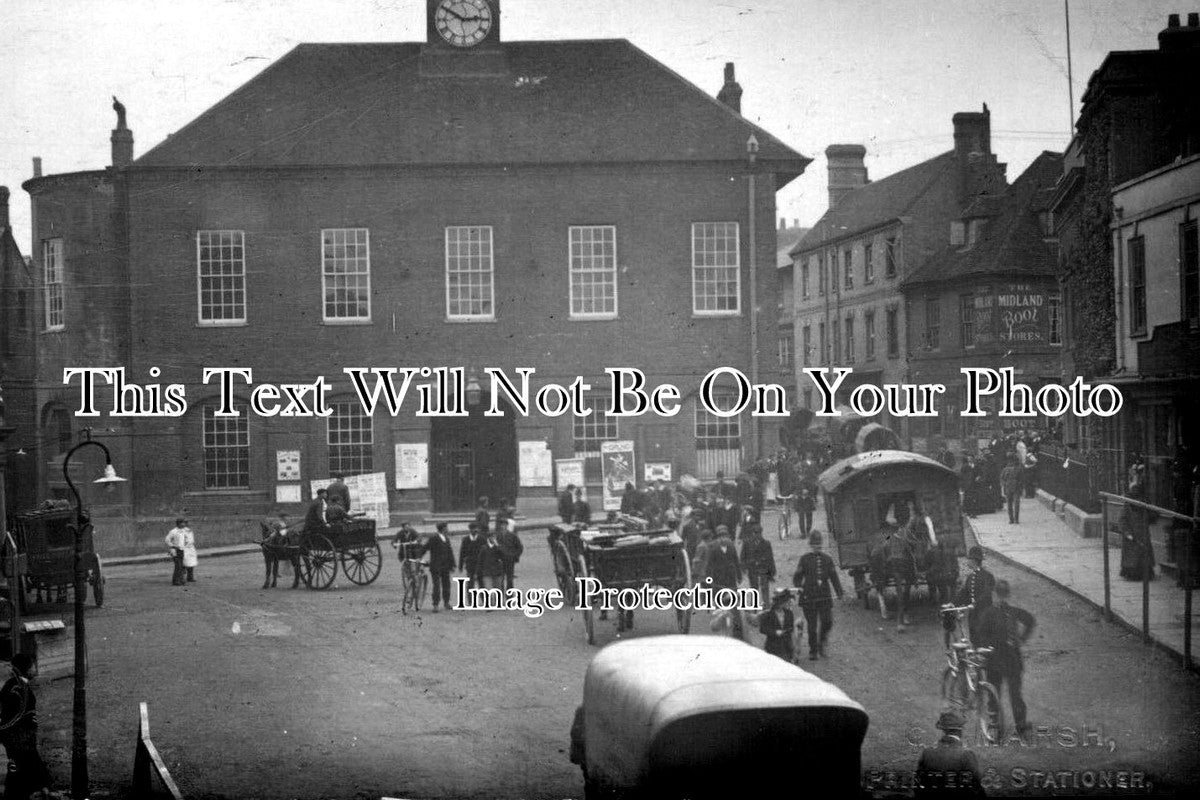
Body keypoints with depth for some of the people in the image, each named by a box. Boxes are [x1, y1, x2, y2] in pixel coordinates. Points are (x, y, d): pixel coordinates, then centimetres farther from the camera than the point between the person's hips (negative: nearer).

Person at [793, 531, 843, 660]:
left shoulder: (827, 559, 10)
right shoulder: (804, 559, 3)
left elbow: (834, 576, 12)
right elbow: (798, 576, 1)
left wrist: (839, 592, 3)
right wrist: (798, 586, -17)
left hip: (825, 596, 2)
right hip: (809, 597, -2)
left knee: (827, 622, -4)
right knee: (812, 626, 1)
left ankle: (821, 646, 19)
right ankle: (813, 651, 12)